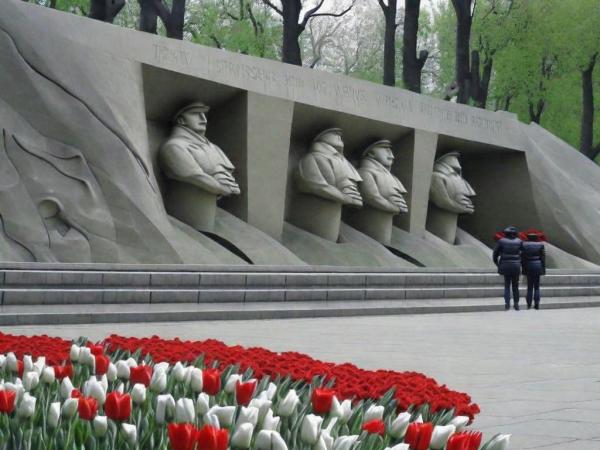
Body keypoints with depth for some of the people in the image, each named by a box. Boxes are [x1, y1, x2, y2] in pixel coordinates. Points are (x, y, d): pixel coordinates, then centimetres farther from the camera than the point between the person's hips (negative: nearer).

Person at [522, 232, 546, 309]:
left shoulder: (524, 245, -3)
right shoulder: (540, 245, -1)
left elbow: (522, 257, -2)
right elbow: (543, 257, -1)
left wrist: (523, 268, 5)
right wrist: (543, 269, 4)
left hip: (528, 266, 0)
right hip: (538, 265, 0)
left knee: (530, 286, 6)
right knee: (536, 286, 7)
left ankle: (529, 304, 4)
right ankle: (536, 303, 0)